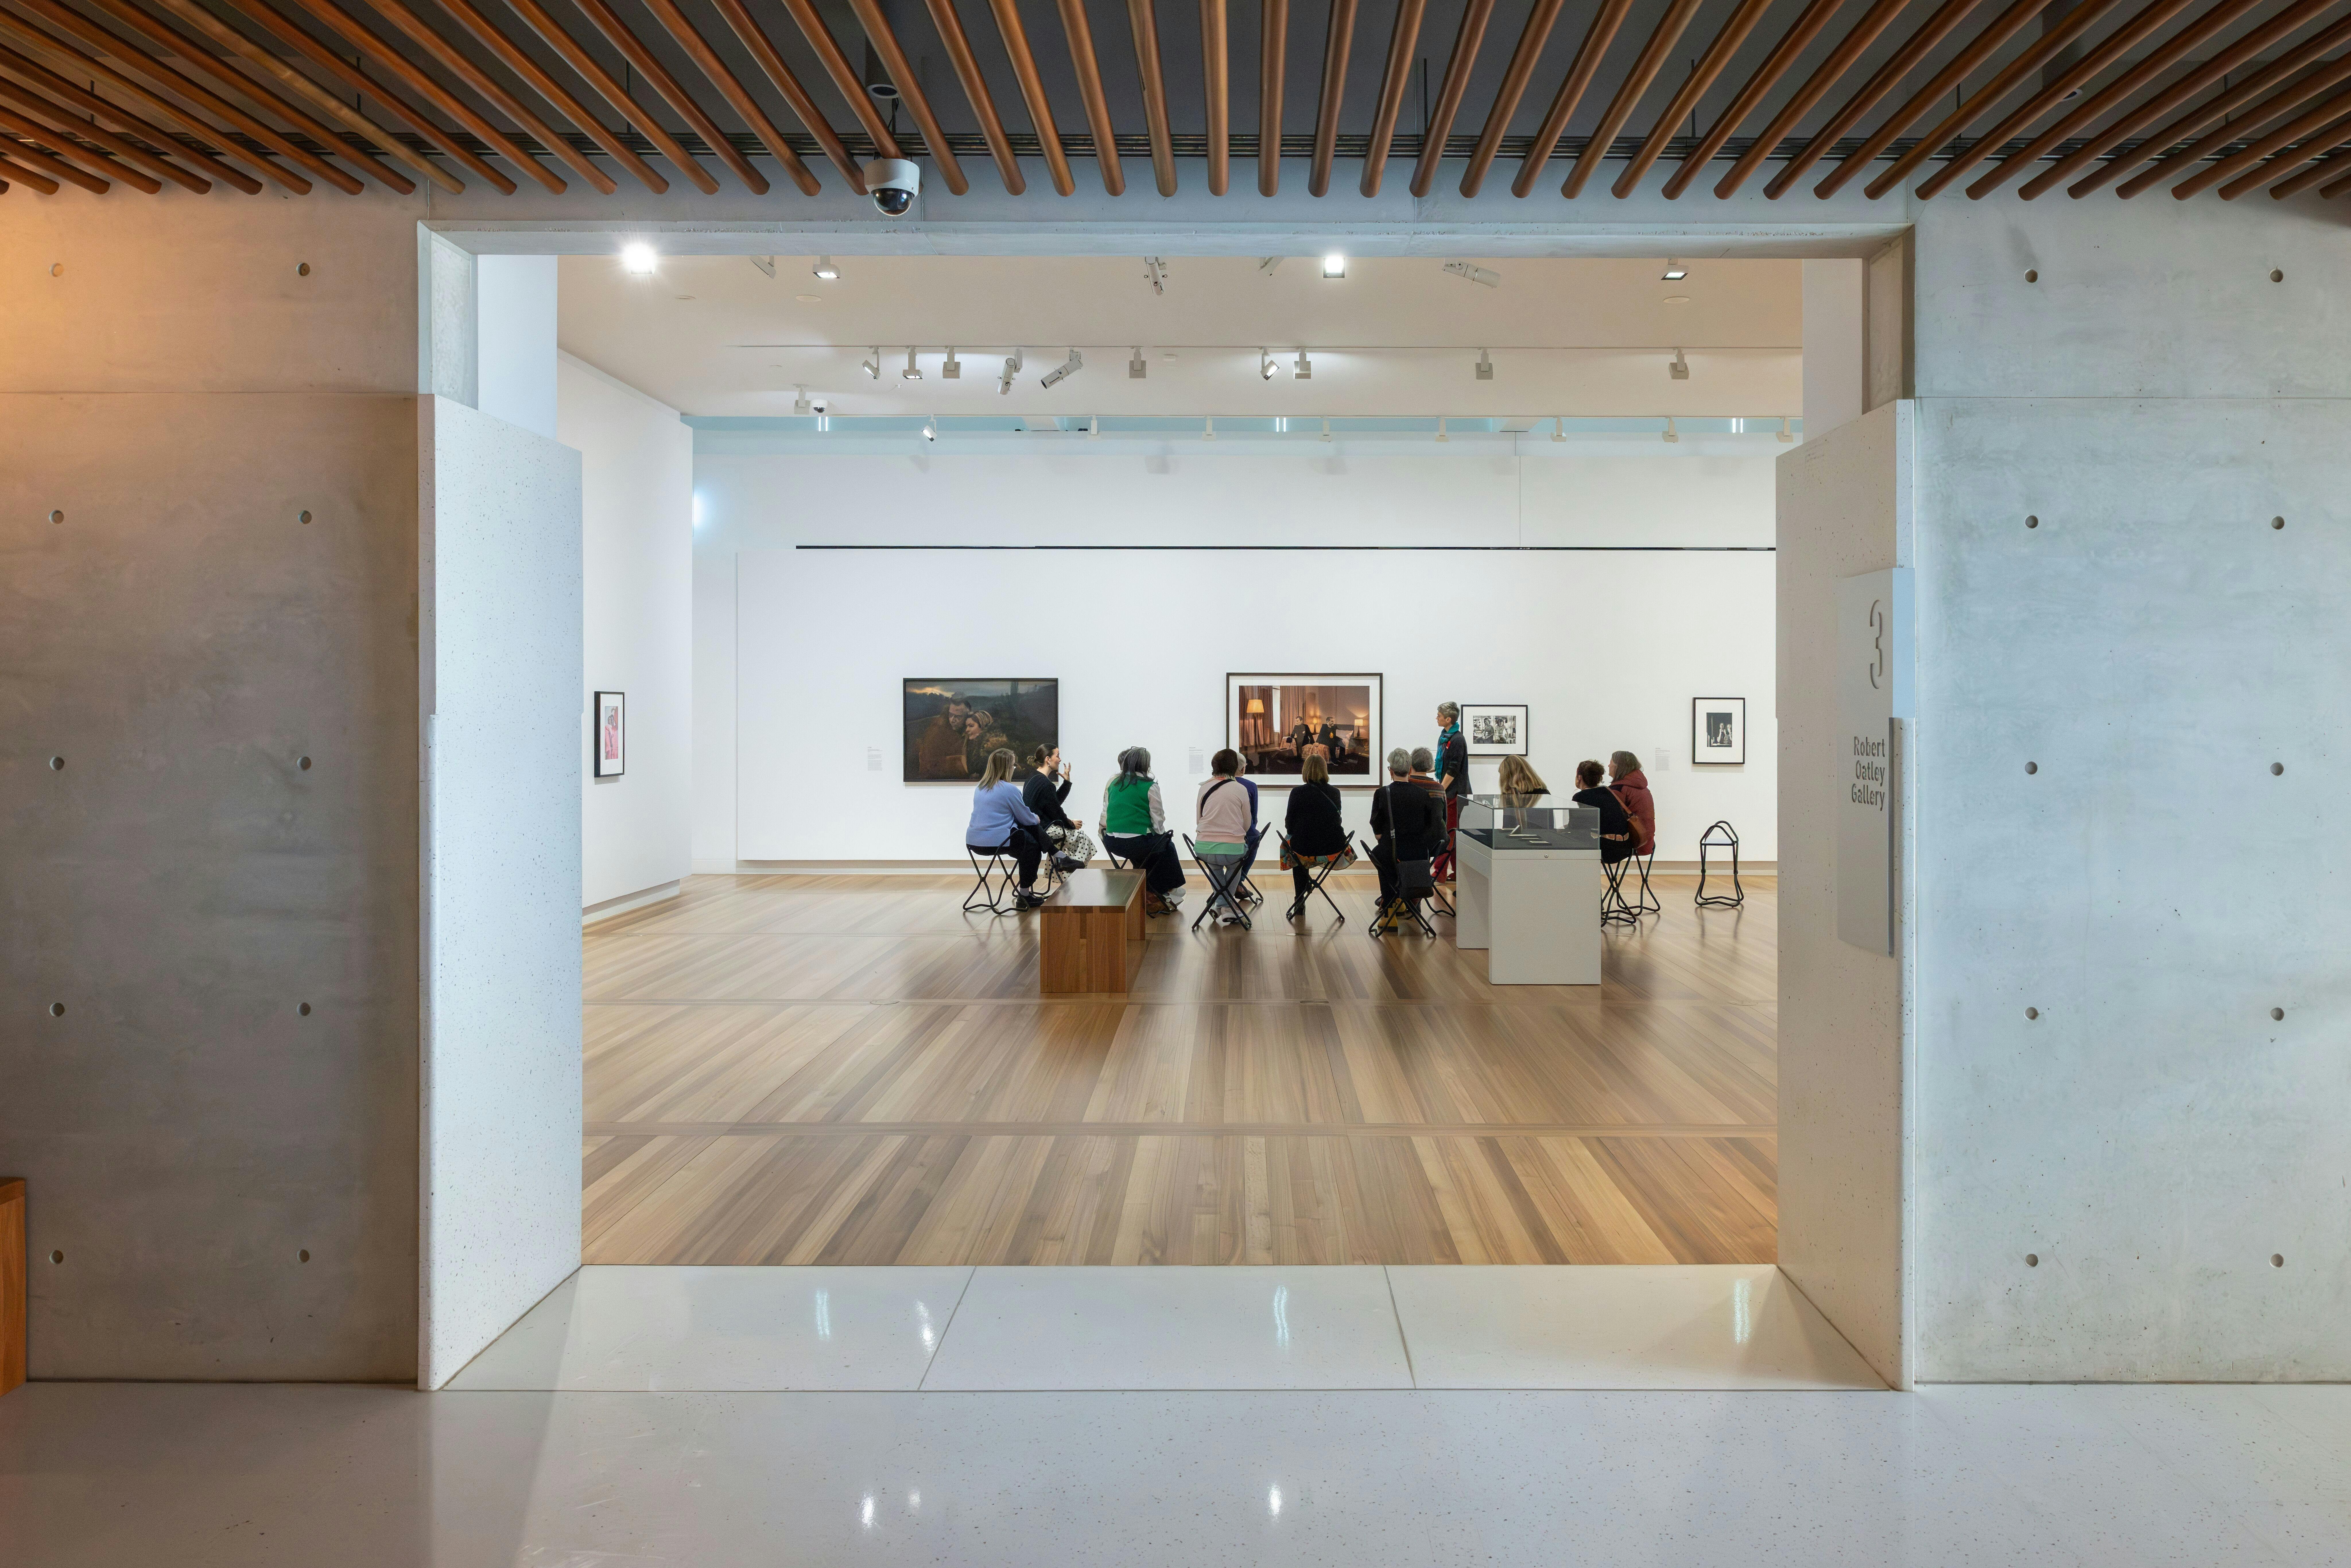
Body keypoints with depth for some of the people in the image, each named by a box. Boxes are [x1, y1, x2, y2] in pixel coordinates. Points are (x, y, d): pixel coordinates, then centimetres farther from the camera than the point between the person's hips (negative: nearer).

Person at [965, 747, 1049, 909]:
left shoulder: (980, 788, 13)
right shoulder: (1009, 789, -12)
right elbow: (1027, 819, -3)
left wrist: (1031, 817, 28)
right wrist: (1036, 818, 21)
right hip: (997, 841, -8)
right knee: (1032, 846, 15)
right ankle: (1024, 896, 16)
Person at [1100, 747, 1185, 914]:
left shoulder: (1113, 782, 9)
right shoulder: (1150, 786, -5)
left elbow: (1104, 817, 11)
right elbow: (1158, 821, -2)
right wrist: (1162, 835, 17)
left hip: (1112, 843, 6)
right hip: (1137, 843, -5)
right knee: (1167, 846, 24)